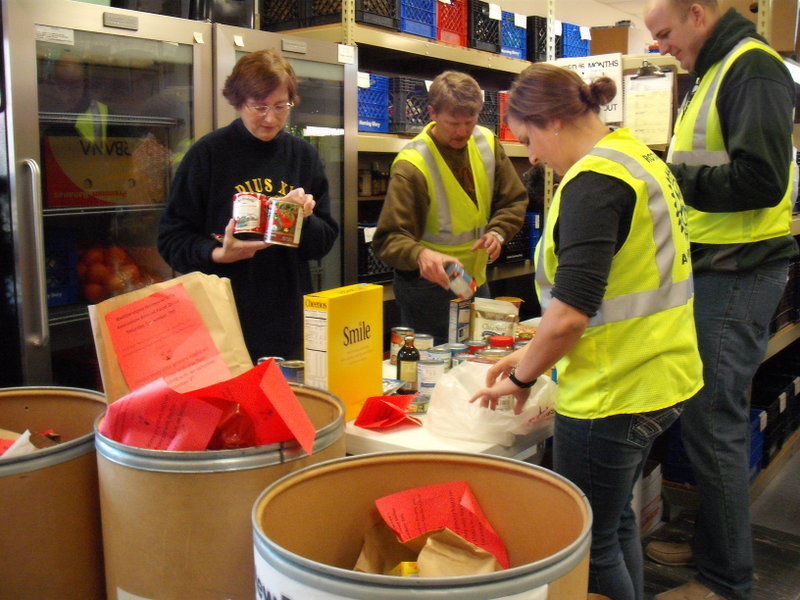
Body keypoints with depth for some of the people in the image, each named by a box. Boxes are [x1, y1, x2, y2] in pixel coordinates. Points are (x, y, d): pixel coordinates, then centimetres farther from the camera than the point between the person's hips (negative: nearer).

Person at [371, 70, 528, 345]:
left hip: (477, 279, 6)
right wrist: (421, 255, -45)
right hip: (429, 284, -6)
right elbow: (389, 238, -24)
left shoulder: (487, 142, -3)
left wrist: (498, 232, -14)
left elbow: (515, 201, 6)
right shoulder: (412, 164, -21)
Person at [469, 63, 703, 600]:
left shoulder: (593, 182, -20)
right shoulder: (639, 157, 10)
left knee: (590, 545, 8)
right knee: (617, 521, 25)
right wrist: (536, 355, 13)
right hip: (662, 379, 10)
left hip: (612, 395, -10)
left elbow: (570, 312, -27)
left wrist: (522, 378, -10)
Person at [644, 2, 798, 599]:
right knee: (708, 416, 16)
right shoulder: (715, 73, 18)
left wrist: (670, 177, -15)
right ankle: (712, 542, 31)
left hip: (739, 275, -10)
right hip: (713, 269, 10)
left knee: (713, 423, -4)